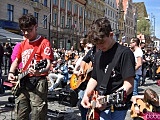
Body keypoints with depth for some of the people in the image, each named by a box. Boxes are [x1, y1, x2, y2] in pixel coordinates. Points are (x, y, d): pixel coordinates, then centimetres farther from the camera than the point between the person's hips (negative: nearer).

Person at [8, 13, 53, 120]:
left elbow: (48, 64, -17)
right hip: (23, 83, 7)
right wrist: (11, 73, 7)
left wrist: (40, 71, -39)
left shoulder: (44, 42, -7)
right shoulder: (23, 44, 15)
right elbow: (16, 61, 26)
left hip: (38, 83, -7)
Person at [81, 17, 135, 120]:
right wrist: (87, 95, 3)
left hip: (116, 108, -6)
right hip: (98, 105, 6)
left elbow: (129, 85, -16)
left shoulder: (124, 53, -11)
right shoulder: (98, 55, 11)